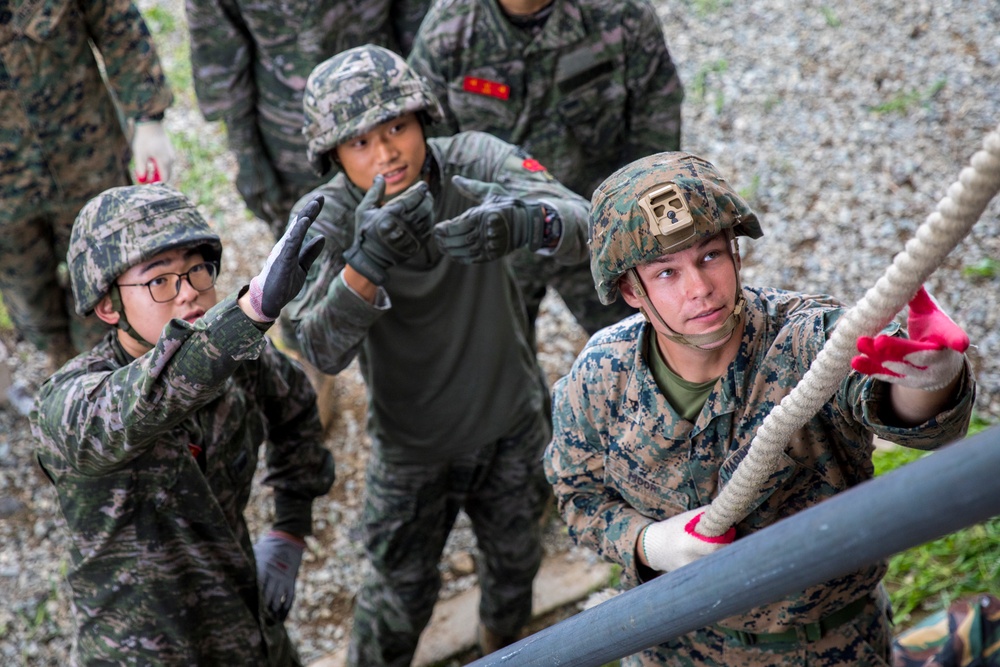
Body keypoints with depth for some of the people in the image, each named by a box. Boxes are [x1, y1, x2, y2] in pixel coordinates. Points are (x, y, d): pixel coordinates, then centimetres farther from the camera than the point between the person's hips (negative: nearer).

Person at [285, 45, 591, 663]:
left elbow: (580, 222, -36)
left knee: (516, 564, 26)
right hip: (412, 448, -2)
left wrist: (521, 223, -58)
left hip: (513, 423, 2)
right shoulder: (327, 219, -23)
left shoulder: (474, 160, -22)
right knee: (402, 592, 14)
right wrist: (367, 264, -53)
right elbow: (321, 350, -35)